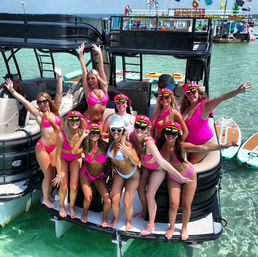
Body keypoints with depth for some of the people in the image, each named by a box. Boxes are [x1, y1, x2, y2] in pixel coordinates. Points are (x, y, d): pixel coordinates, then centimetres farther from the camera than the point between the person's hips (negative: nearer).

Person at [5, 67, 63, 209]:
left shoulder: (55, 111, 3)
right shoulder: (39, 114, -6)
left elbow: (59, 93, 0)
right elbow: (24, 101, -10)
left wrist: (59, 77, -2)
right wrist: (12, 90, -14)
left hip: (54, 147, 4)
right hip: (42, 148, -4)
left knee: (52, 173, 14)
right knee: (48, 175, 3)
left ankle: (49, 194, 37)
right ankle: (45, 199, 24)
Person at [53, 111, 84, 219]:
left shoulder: (82, 133, -25)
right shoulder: (62, 135, -31)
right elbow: (58, 155, -23)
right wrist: (59, 174, -20)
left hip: (75, 158, 2)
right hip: (63, 158, -1)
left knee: (74, 187, -3)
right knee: (64, 186, -4)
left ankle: (72, 207, 26)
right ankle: (62, 206, 27)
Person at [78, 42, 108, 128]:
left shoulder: (104, 88, 1)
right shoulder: (88, 90, -3)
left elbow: (101, 69, 2)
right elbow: (84, 71, -3)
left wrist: (99, 53, 5)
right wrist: (81, 54, -1)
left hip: (100, 122, 3)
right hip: (87, 121, -2)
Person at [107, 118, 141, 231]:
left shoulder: (127, 144, -27)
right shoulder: (111, 142, -10)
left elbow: (136, 162, -24)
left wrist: (129, 153, -40)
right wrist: (113, 166, 3)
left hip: (132, 175, -4)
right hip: (118, 173, 4)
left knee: (127, 204, -5)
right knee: (114, 200, -3)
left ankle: (129, 220, 29)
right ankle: (115, 218, 30)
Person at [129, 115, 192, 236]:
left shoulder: (149, 143, -41)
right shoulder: (132, 136, -22)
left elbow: (162, 162, -45)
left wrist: (180, 177, -49)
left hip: (158, 169, -6)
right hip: (146, 166, 7)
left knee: (150, 195, -2)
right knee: (140, 188, 17)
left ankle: (151, 224, 19)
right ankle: (145, 211, 46)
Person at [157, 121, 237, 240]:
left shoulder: (182, 146, -31)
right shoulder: (160, 144, -21)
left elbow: (204, 147, -40)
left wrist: (224, 146, -49)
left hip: (189, 177, -2)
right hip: (173, 178, 2)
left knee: (186, 206, 7)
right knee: (173, 205, -1)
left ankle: (184, 227, 37)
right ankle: (172, 227, 30)